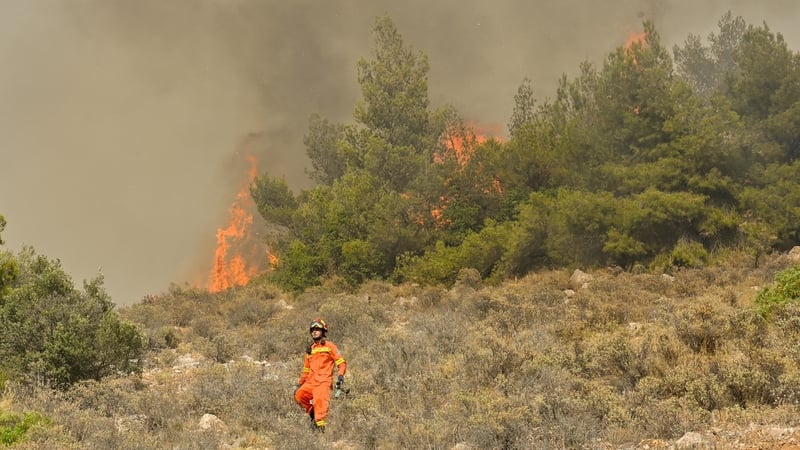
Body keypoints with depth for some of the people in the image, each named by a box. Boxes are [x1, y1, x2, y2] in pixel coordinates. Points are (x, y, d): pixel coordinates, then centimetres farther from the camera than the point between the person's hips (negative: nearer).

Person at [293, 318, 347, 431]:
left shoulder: (329, 346, 7)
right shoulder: (310, 349, 25)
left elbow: (341, 362, 3)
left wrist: (340, 375, -13)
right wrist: (299, 384, 26)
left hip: (323, 382, -6)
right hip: (310, 382, 6)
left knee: (320, 402, -20)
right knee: (299, 395, -15)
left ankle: (321, 426, -22)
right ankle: (312, 412, 6)